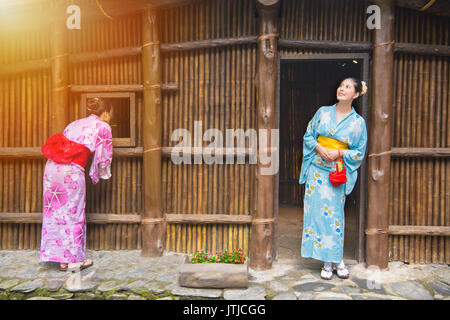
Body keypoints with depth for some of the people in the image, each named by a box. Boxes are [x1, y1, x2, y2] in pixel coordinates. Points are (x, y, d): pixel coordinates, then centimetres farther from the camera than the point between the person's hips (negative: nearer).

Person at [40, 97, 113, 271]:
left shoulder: (76, 123, 23)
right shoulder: (103, 127, 6)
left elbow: (58, 145, 22)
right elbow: (103, 158, 6)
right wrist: (100, 175, 24)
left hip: (52, 166, 6)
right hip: (71, 171, -6)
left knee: (54, 211, 13)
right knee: (73, 213, 5)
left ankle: (57, 255, 24)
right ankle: (73, 259, 17)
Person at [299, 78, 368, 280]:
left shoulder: (358, 122, 2)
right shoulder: (323, 112, 7)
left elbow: (359, 152, 4)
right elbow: (308, 136, 9)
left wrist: (339, 153, -13)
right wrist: (319, 148, -10)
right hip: (317, 169, 2)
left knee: (333, 214, -1)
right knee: (316, 211, 0)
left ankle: (337, 260, 19)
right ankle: (327, 262, 13)